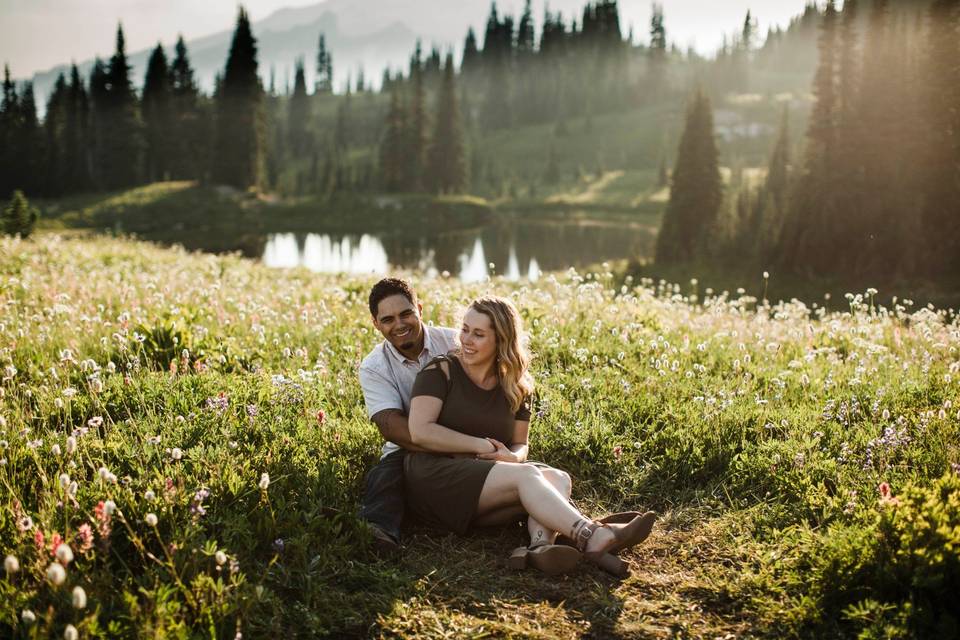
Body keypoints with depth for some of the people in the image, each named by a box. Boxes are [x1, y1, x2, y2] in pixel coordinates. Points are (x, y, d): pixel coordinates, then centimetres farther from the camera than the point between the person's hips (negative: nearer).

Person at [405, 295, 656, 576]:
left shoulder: (516, 387, 12)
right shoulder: (441, 371, -2)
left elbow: (520, 445, 16)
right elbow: (419, 432, -13)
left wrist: (512, 456, -10)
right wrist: (482, 445, -13)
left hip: (484, 499, 6)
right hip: (435, 477, -5)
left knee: (558, 478, -20)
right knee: (526, 475, -28)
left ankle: (540, 545, -48)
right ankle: (592, 538, -46)